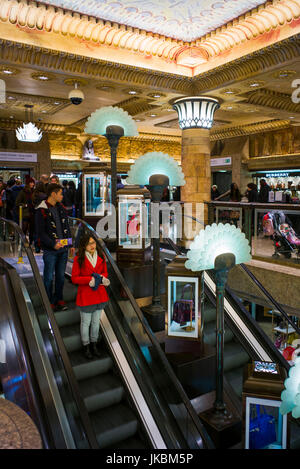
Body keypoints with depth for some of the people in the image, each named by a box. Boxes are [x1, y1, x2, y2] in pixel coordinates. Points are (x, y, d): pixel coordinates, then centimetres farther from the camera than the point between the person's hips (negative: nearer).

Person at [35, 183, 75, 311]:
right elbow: (40, 233, -13)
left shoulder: (61, 208, 11)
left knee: (61, 275, 13)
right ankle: (49, 302, 17)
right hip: (50, 250, -6)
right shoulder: (41, 211, -9)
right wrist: (53, 244, -21)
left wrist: (71, 244, 13)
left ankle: (59, 299, 25)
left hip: (63, 248, 6)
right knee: (49, 277, 3)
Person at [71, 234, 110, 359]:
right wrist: (90, 279, -24)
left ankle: (94, 345, 36)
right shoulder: (78, 259, -14)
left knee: (96, 321, 17)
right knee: (85, 323, 10)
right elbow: (74, 278, -12)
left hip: (100, 294, 4)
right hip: (85, 296, -4)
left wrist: (103, 278, -13)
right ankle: (86, 347, 30)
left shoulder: (100, 257, -1)